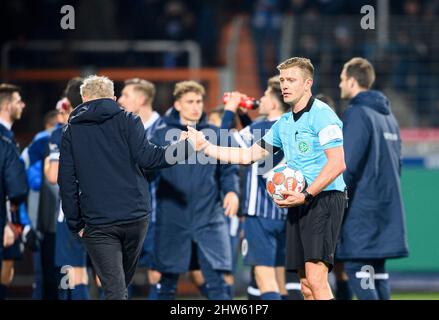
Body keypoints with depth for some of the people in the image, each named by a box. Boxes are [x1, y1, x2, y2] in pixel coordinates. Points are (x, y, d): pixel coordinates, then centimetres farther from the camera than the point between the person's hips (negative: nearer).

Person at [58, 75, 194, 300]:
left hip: (97, 223, -1)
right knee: (125, 278, 22)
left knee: (114, 289, -5)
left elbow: (66, 182, 4)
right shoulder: (127, 121, 3)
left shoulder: (71, 131, 8)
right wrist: (184, 146, -2)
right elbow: (146, 158, -11)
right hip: (135, 216, 1)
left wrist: (75, 223, 10)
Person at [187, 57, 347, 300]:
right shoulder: (284, 123, 18)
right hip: (299, 203, 9)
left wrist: (306, 195, -21)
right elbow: (249, 155, 25)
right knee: (306, 285, 6)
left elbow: (337, 163, -17)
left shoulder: (322, 115, -8)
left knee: (315, 279, -19)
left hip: (324, 199, -9)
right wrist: (205, 146, 19)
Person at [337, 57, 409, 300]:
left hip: (362, 206, -9)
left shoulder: (357, 114, -11)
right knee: (378, 271, 10)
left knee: (356, 269, -9)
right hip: (386, 207, 9)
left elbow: (347, 165, -17)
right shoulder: (388, 115, 16)